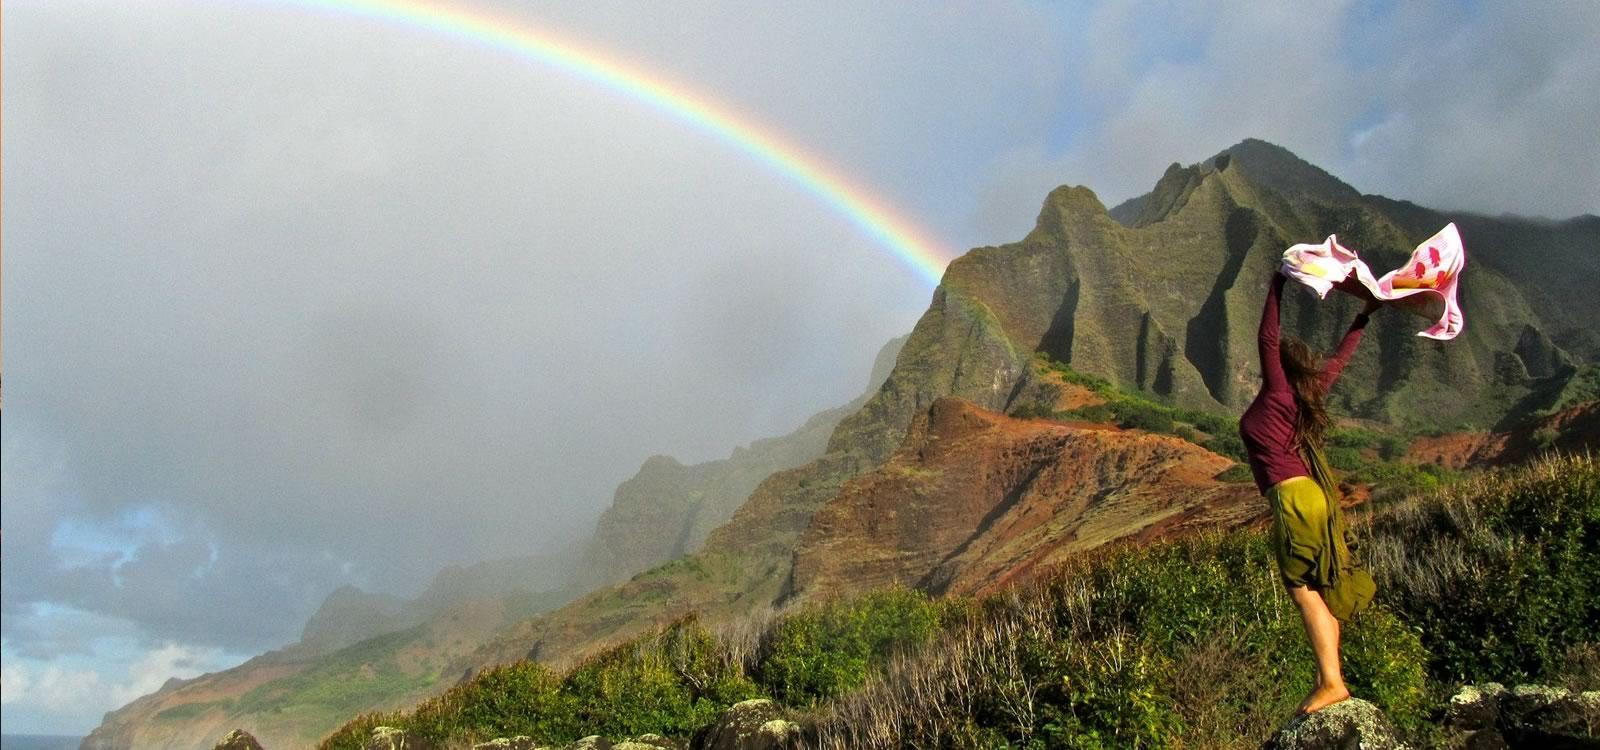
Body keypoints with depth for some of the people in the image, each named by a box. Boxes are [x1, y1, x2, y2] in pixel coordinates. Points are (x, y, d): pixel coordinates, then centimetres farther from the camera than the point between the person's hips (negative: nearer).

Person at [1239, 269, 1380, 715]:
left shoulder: (1277, 392, -5)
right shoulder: (1309, 392, 14)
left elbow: (1267, 339, -7)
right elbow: (1338, 360, 27)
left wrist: (1277, 286, -2)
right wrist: (1362, 321, 36)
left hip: (1293, 495, -9)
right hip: (1316, 495, 9)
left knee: (1304, 589, -9)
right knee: (1319, 589, 8)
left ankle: (1331, 682, -12)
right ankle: (1328, 679, 10)